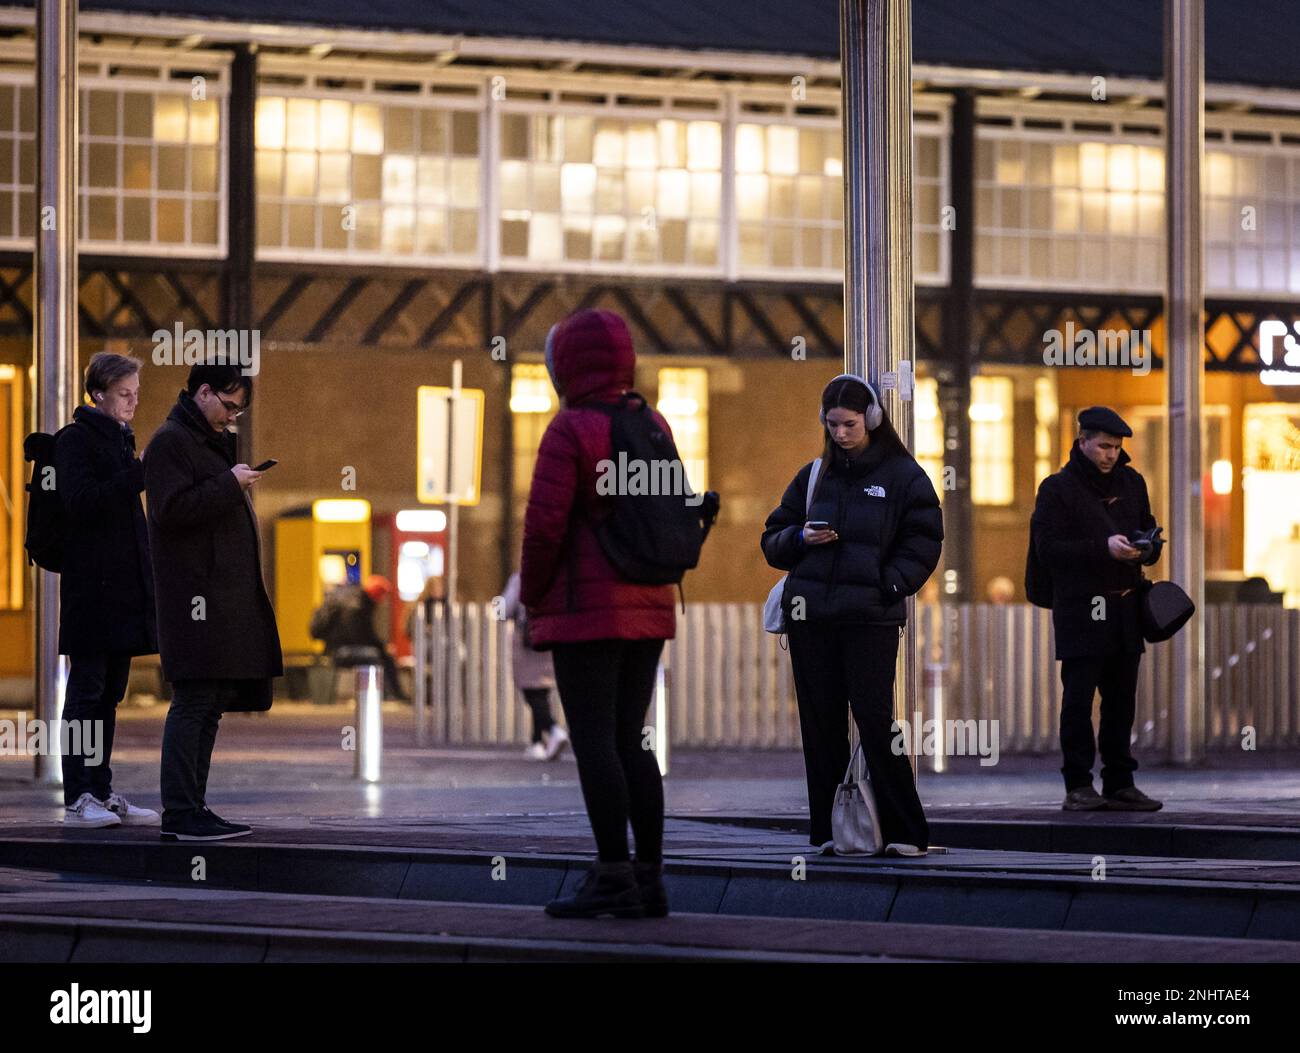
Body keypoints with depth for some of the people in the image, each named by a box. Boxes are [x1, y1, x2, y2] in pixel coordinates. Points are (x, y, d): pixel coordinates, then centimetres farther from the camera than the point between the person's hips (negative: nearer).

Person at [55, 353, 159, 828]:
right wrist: (141, 472, -25)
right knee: (87, 688, -8)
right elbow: (80, 500, -19)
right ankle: (78, 798, -7)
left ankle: (101, 792, 12)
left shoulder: (121, 440, 19)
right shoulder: (75, 440, -6)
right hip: (90, 585, -8)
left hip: (124, 586, 8)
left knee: (109, 692, 9)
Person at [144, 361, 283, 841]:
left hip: (229, 595, 10)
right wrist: (229, 485, -17)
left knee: (213, 703, 9)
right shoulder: (170, 442, -8)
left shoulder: (213, 441, 22)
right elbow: (170, 509, -19)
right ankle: (180, 814, -11)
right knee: (194, 702, -11)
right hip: (196, 595, -10)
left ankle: (191, 806, 13)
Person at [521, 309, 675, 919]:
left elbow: (545, 525, -15)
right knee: (627, 743, 10)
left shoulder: (569, 430, -11)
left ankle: (613, 880, -9)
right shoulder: (651, 427, 9)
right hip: (646, 610, 7)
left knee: (593, 743, -6)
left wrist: (532, 600, -5)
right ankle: (648, 879, 6)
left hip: (586, 610, -7)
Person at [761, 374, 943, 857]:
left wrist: (887, 586, -12)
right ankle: (827, 830, 10)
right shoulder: (813, 476, 14)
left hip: (871, 618, -4)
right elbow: (773, 541, 18)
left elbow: (923, 544, 0)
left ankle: (904, 832, -5)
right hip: (810, 617, 4)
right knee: (821, 726, 5)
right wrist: (800, 538, -4)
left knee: (875, 721, -10)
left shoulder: (904, 476, 3)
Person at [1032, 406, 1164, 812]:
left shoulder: (1131, 484, 15)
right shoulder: (1058, 488, -3)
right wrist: (1103, 548, -21)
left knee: (1122, 698, 7)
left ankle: (1120, 783, 12)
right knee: (1078, 698, -6)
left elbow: (1151, 535, 20)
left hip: (1125, 609, 5)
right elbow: (1048, 547, -11)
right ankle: (1078, 786, -3)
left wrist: (1145, 548, -5)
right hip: (1080, 608, -5)